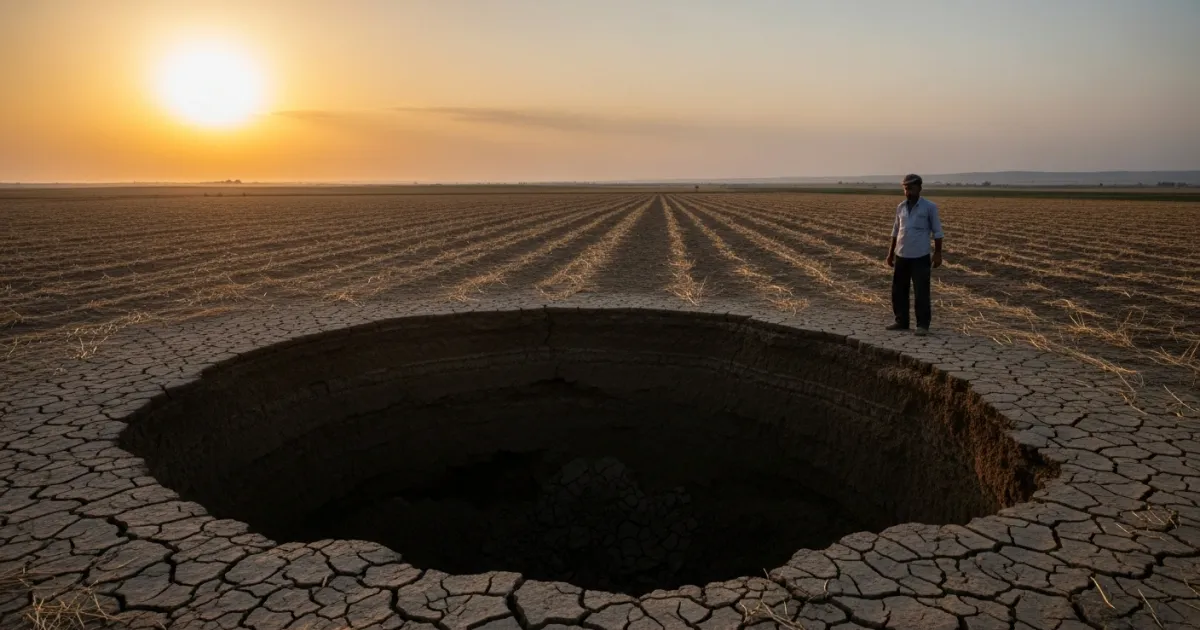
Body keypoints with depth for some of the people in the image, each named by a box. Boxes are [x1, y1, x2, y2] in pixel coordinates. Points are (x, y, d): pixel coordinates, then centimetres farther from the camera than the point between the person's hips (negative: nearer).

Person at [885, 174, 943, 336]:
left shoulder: (930, 207, -5)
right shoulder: (900, 207, 9)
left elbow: (937, 232, -2)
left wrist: (938, 254, -7)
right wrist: (891, 253, 16)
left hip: (920, 257, -5)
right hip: (901, 256, 5)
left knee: (921, 292, -3)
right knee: (898, 291, 8)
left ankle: (923, 325, 5)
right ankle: (901, 321, 19)